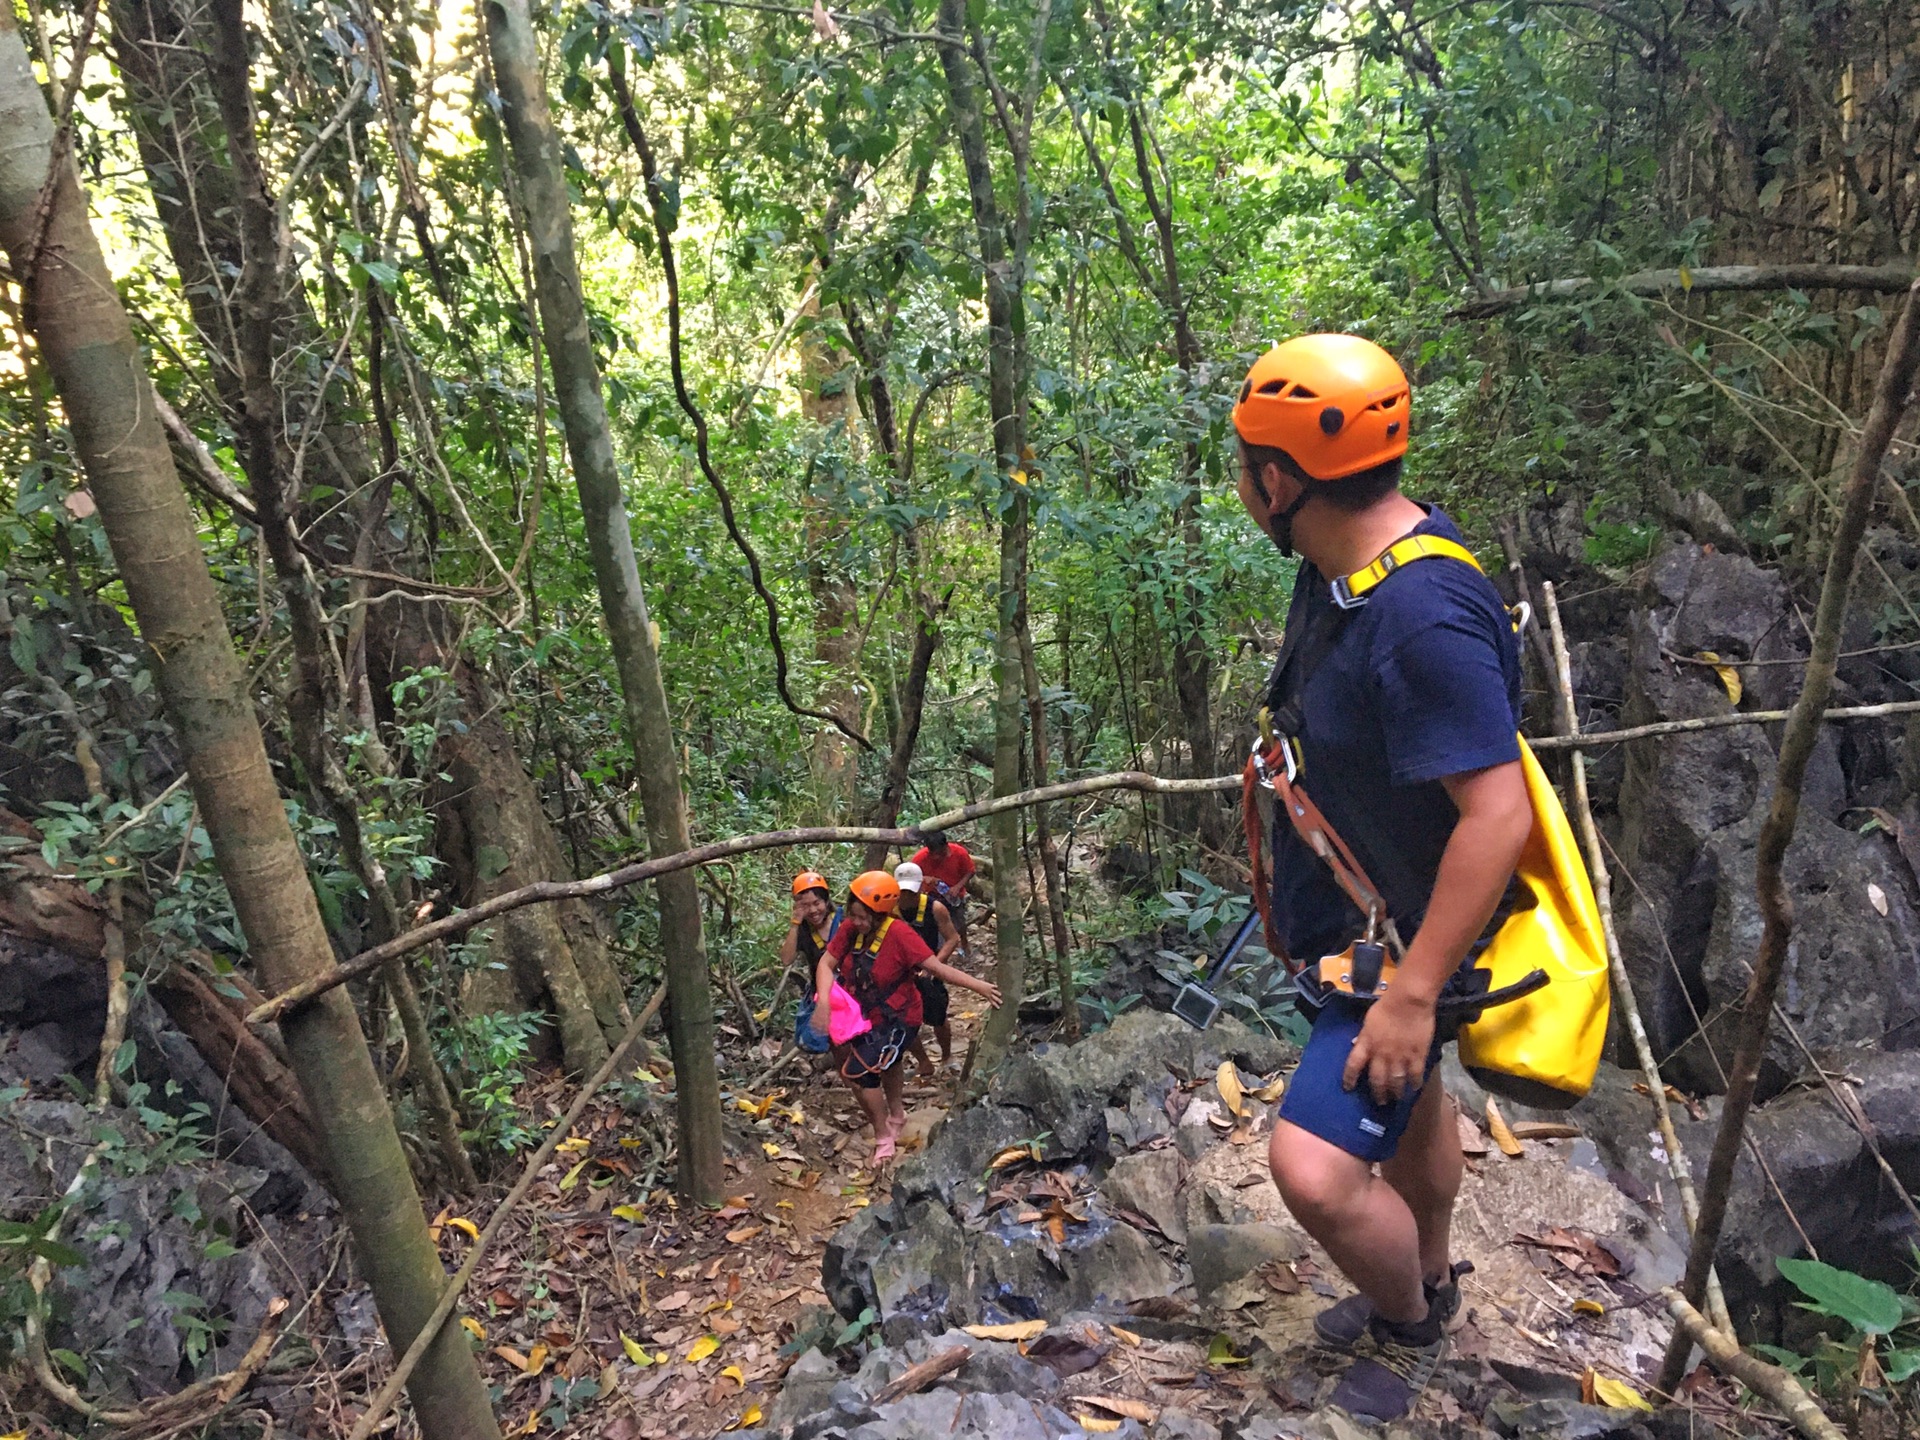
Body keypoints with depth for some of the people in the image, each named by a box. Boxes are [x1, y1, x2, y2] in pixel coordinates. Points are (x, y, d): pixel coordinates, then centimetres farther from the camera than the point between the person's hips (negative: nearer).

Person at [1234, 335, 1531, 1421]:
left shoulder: (1424, 617, -33)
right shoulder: (1344, 562, -2)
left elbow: (1498, 813, -33)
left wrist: (1412, 994, -29)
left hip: (1408, 934, -9)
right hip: (1349, 914, 10)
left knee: (1317, 1170, -14)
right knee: (1408, 1099, 28)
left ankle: (1408, 1329, 19)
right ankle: (1430, 1285, 54)